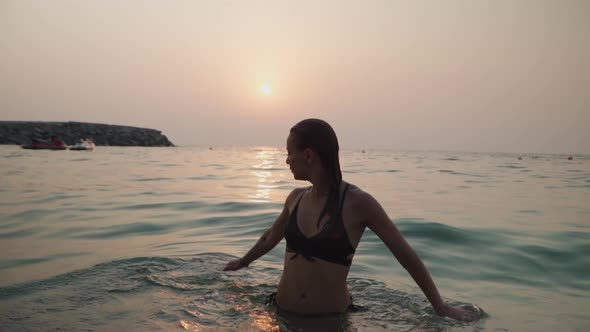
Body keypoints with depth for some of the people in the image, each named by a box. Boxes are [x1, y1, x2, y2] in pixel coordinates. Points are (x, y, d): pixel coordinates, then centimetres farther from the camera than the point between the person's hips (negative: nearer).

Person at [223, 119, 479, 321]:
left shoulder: (358, 202, -16)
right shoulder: (296, 198, 0)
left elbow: (405, 254, -8)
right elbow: (271, 238, 19)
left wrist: (440, 307, -4)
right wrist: (243, 262, 35)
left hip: (331, 318, -4)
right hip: (282, 311, 5)